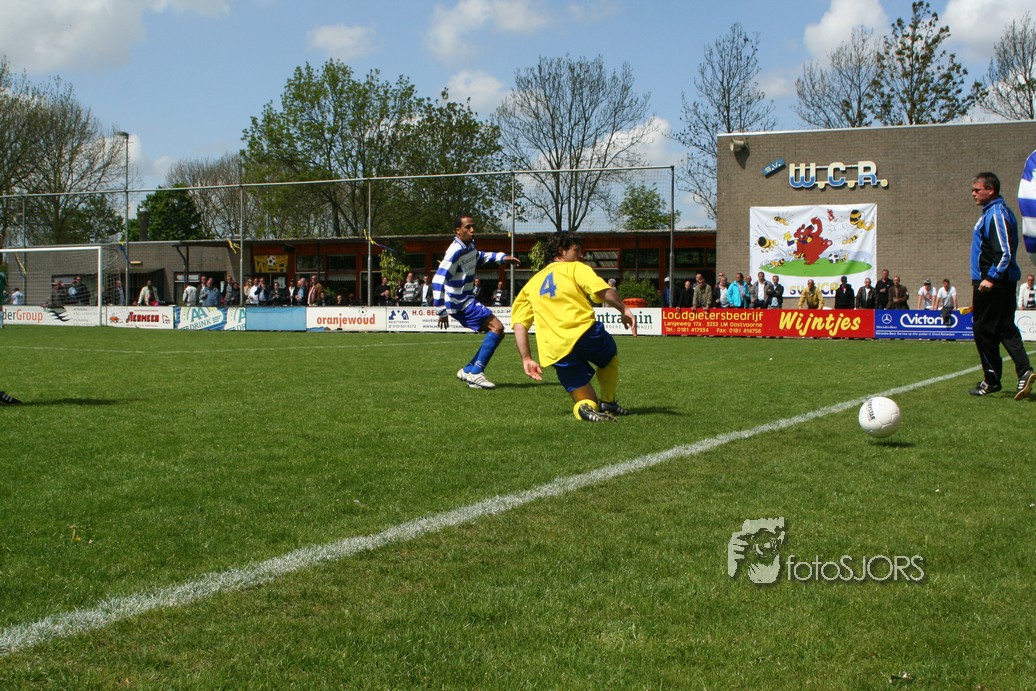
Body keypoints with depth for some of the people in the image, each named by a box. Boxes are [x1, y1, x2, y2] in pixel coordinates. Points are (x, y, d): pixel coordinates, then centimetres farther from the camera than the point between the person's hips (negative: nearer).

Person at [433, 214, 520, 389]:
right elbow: (438, 281, -27)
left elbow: (478, 257, 34)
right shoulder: (456, 252, -22)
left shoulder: (470, 245, 7)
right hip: (459, 302, -10)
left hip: (466, 299, 10)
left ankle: (468, 371, 10)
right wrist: (442, 312, -27)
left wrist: (502, 257, 25)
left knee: (495, 332, 9)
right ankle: (475, 372, -17)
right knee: (497, 328, -17)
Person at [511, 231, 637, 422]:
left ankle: (585, 407, -21)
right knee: (610, 357, 32)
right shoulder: (575, 268, 14)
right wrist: (624, 310, -8)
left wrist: (526, 359, 14)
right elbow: (603, 291, -9)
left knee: (586, 400, 11)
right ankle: (608, 402, 21)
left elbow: (518, 324, 15)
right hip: (585, 332, -3)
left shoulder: (532, 283, 26)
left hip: (556, 352, 3)